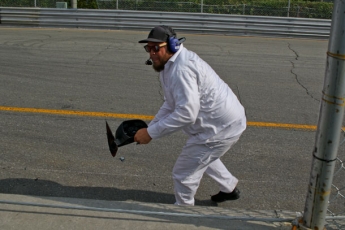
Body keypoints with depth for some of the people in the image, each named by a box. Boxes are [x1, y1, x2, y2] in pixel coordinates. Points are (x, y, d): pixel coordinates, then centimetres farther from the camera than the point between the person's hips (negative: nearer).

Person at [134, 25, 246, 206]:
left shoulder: (181, 69, -26)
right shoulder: (170, 65, 9)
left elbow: (186, 113, -33)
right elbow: (171, 105, 14)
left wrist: (151, 133, -26)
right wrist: (150, 128, 3)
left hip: (220, 128, -11)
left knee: (183, 173, 0)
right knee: (202, 157, 35)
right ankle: (230, 188, 53)